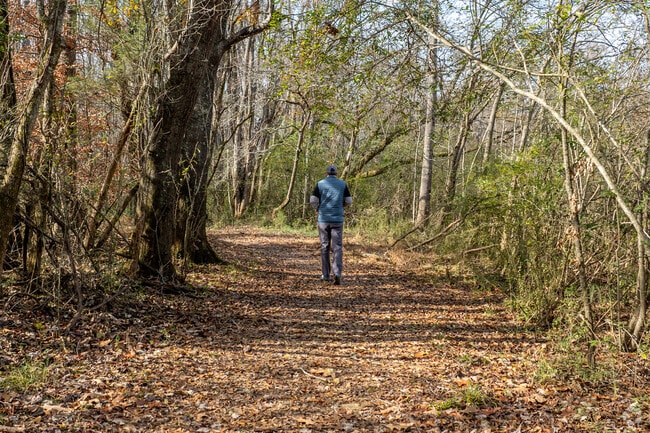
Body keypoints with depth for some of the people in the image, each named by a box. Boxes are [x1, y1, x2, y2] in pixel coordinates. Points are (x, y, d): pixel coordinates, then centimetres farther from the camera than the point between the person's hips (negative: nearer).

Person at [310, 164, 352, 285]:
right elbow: (349, 201, 4)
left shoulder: (320, 184, 1)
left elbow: (313, 200, -5)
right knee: (337, 247, 0)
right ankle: (337, 273, -19)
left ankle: (326, 274, 15)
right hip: (337, 219, 0)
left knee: (325, 247, 10)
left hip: (323, 219, 0)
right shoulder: (343, 184, 4)